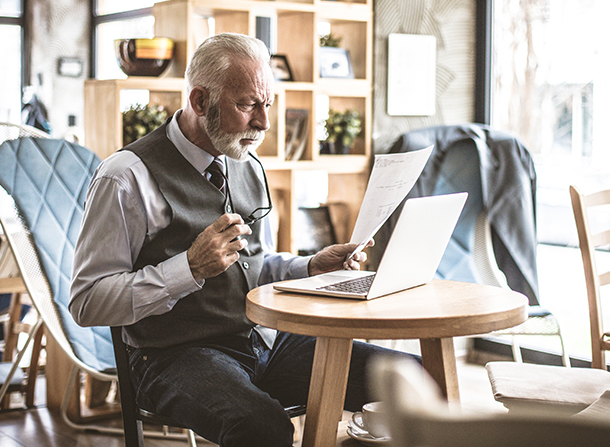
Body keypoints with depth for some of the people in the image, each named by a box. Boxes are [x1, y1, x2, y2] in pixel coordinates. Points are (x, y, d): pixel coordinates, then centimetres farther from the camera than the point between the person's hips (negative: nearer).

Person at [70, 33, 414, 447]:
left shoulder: (249, 168, 15)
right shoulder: (128, 176, -9)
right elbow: (88, 303, -12)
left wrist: (313, 266, 6)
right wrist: (191, 266, -20)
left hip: (266, 341, 7)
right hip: (179, 354, -6)